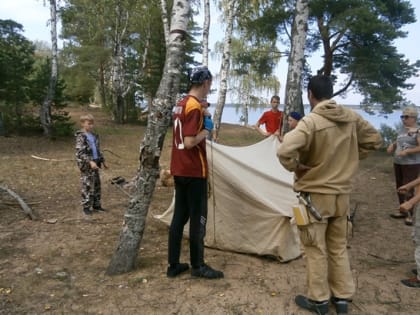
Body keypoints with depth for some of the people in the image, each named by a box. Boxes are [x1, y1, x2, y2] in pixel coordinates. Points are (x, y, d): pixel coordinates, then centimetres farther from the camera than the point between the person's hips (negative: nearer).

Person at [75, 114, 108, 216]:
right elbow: (80, 152, -20)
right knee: (87, 186, -3)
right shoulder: (81, 137, -11)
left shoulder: (94, 136, 11)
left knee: (97, 185, 12)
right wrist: (90, 162, -29)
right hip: (86, 165, -7)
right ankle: (86, 206, 7)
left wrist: (103, 161, 20)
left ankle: (96, 204, 23)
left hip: (95, 164, 7)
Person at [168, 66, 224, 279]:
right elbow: (190, 143, -23)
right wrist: (206, 130, -8)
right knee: (198, 218, 2)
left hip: (179, 170, 9)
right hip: (194, 171, -9)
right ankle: (198, 266, 14)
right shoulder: (195, 107, -17)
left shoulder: (181, 104, 12)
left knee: (179, 216, 12)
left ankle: (173, 265, 20)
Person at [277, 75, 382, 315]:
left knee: (316, 249, 8)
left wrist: (297, 167, -13)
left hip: (315, 196, -6)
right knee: (339, 247, 18)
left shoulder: (310, 122, -21)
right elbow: (375, 140, 14)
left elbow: (285, 152, -33)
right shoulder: (352, 118, -1)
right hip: (342, 194, 6)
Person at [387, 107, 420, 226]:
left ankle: (409, 214, 1)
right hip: (397, 163, 8)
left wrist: (407, 151, -24)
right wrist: (392, 145, 8)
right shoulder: (403, 129, 12)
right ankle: (402, 210, 27)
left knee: (408, 189, -8)